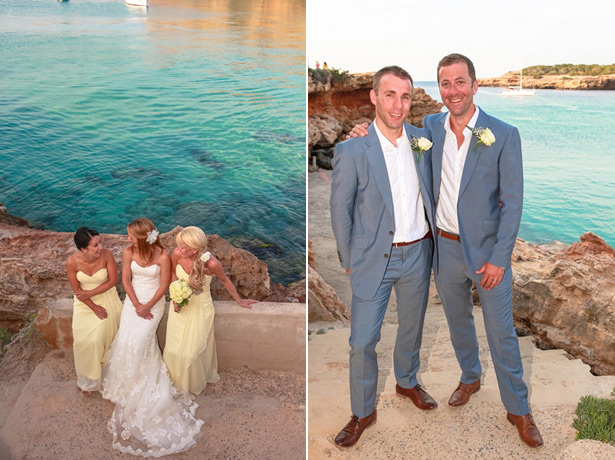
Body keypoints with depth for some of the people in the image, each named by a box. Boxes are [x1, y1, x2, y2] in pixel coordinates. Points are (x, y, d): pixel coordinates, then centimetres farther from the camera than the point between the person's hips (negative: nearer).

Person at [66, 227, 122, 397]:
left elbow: (112, 280, -14)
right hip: (84, 304, 1)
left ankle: (97, 376, 25)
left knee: (98, 340, 0)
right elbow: (77, 289, -12)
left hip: (107, 300, -1)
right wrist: (94, 308, -12)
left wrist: (89, 293, -18)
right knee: (84, 341, 6)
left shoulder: (106, 255, -24)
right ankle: (87, 380, 28)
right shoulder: (72, 262, -22)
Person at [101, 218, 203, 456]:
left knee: (138, 342, -10)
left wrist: (147, 306, -13)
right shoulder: (128, 252, -9)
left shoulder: (162, 256, -20)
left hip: (153, 301, -4)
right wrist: (136, 305, -10)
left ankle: (140, 389, 12)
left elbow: (164, 285, -11)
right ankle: (128, 385, 18)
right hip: (133, 300, 4)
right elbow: (126, 280, -2)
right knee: (126, 340, -3)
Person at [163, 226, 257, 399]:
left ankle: (192, 384, 39)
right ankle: (174, 379, 45)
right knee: (174, 349, 14)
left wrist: (240, 301, 4)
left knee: (192, 351, 8)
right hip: (179, 305, 3)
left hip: (200, 309, -3)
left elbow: (225, 281, -10)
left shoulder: (211, 263, -32)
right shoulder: (177, 254, -23)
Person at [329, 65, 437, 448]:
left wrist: (431, 238, 12)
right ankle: (363, 412, 25)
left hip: (418, 253, 4)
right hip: (375, 258, -4)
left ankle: (407, 381, 49)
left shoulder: (422, 139, -2)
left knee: (412, 326, 22)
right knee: (363, 341, 2)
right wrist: (349, 261, -2)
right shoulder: (352, 150, -16)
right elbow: (341, 210, -7)